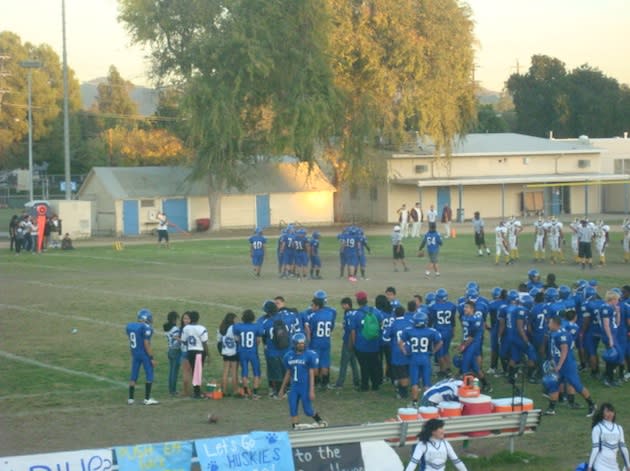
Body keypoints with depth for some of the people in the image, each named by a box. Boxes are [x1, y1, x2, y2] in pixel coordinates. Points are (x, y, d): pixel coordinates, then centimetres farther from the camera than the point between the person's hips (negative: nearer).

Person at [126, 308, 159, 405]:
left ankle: (130, 398, 15)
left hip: (134, 353, 7)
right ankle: (147, 399, 3)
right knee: (149, 375, 3)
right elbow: (147, 344, -19)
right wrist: (152, 358, -14)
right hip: (145, 354, -7)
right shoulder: (146, 328, -19)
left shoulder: (130, 326, 3)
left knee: (134, 375, 13)